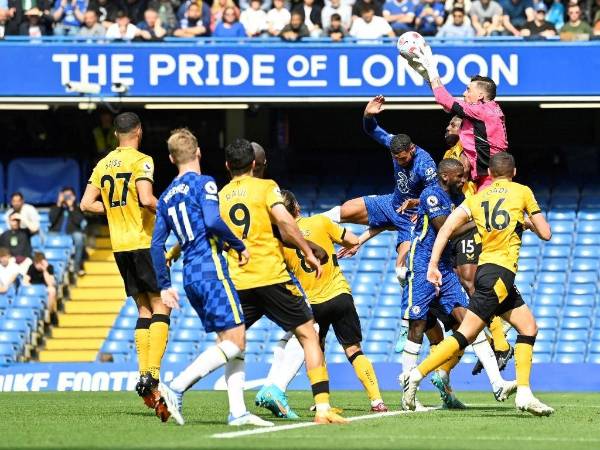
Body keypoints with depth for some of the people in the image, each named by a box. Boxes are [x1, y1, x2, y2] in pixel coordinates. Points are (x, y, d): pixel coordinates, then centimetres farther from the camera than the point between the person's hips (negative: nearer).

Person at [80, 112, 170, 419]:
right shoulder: (141, 161, -9)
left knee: (144, 308, 11)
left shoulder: (103, 165, 11)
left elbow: (87, 204, 9)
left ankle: (147, 383, 5)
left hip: (119, 245, 7)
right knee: (160, 307, -5)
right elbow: (146, 198, -22)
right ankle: (151, 374, -19)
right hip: (144, 242, -6)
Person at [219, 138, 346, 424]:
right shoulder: (265, 187, 1)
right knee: (308, 335, 4)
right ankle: (323, 408, -7)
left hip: (237, 283, 3)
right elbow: (284, 221, -14)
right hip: (272, 277, -3)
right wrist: (308, 253, -8)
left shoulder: (219, 197, 12)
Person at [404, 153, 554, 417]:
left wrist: (433, 265, 2)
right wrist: (529, 224, 28)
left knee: (528, 326, 11)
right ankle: (418, 374, -17)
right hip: (500, 273, -6)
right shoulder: (522, 192, 5)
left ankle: (524, 393, 2)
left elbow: (447, 226, 3)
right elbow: (545, 234, 6)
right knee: (466, 334, -9)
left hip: (486, 270, 6)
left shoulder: (477, 198, 15)